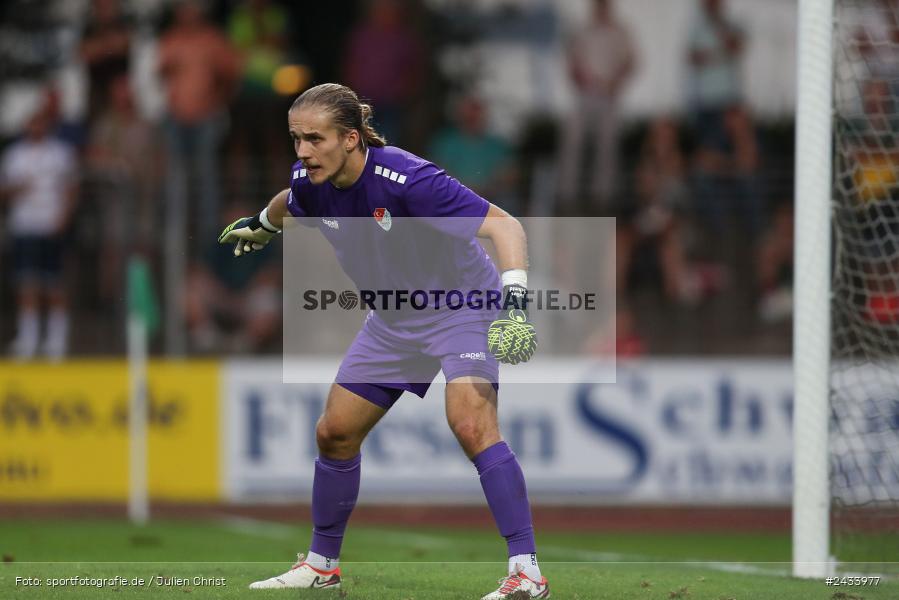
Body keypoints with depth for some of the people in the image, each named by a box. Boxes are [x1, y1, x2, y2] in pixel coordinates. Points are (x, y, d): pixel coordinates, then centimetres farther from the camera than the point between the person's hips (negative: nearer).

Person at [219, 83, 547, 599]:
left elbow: (503, 224, -34)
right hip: (394, 320, 7)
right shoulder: (310, 184, -11)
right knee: (335, 433, 8)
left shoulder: (407, 180, -32)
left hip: (462, 309, -7)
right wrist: (261, 226, 38)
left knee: (472, 425, -28)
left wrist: (515, 299, -47)